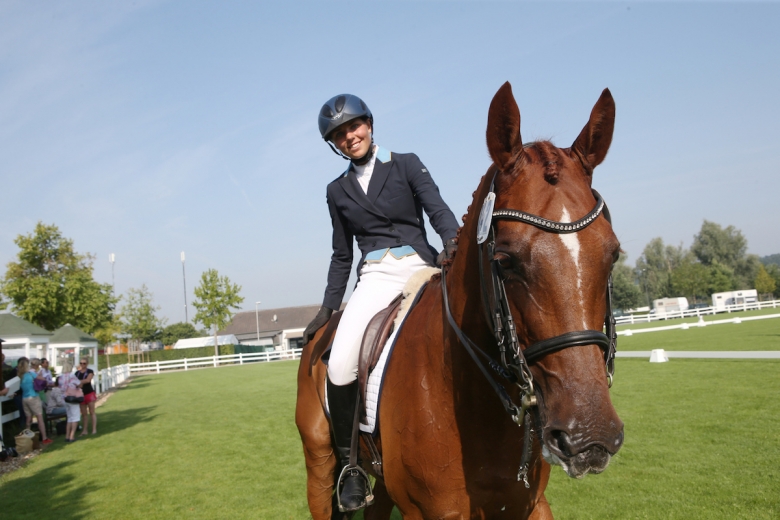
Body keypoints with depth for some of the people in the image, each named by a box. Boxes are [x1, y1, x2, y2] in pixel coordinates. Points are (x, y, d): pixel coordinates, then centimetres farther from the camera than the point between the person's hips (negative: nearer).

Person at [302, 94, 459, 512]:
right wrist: (327, 308, 17)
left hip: (422, 267, -1)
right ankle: (350, 462, -4)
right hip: (374, 277, 2)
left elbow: (438, 209, -5)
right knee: (340, 365, -22)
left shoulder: (407, 165, 9)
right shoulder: (338, 191, 17)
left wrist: (454, 241, -27)